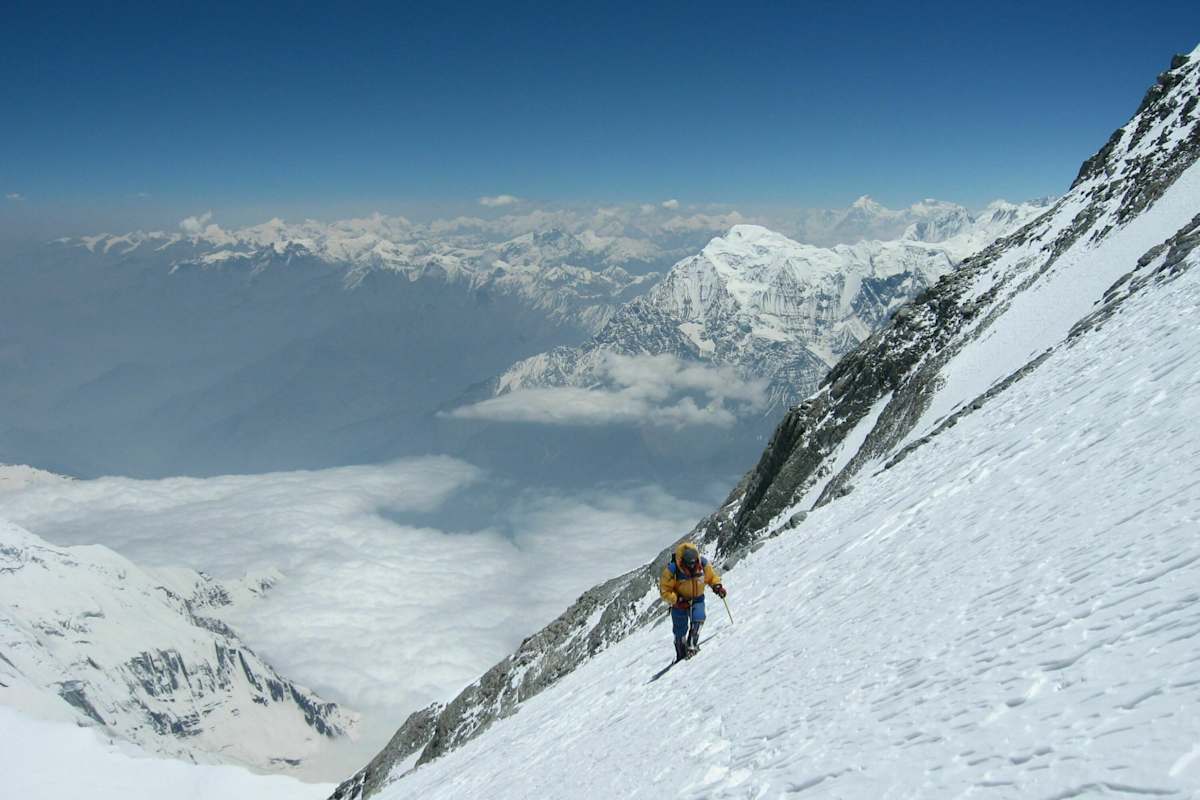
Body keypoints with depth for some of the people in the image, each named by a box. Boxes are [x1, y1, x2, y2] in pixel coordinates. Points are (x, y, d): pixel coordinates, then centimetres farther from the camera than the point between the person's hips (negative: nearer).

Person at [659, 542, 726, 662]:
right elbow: (665, 591, -19)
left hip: (697, 599, 2)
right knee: (680, 633, 5)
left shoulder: (703, 563, -18)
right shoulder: (672, 570, -27)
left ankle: (691, 646, -13)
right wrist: (677, 600, -32)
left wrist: (717, 586, -16)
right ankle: (681, 656, 26)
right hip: (679, 602, -2)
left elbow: (712, 576, 2)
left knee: (698, 620, -26)